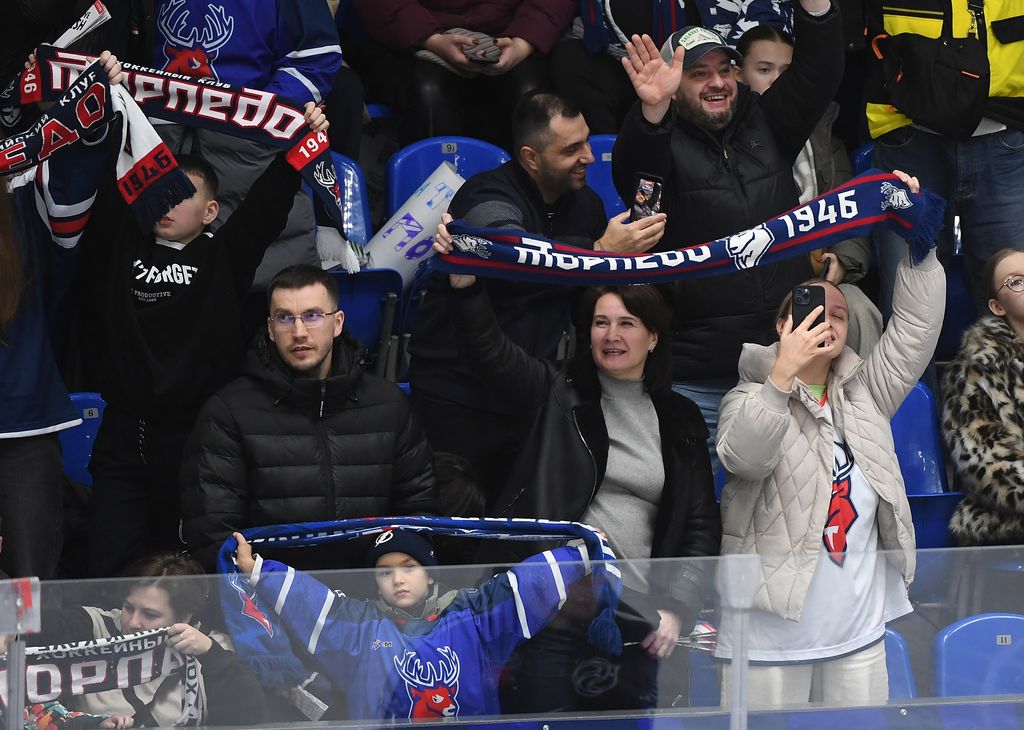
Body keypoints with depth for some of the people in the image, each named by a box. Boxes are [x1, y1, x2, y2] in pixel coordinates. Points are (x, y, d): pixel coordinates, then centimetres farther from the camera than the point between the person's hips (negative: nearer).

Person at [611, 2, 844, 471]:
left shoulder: (763, 125, 12)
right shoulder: (663, 142, -1)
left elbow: (819, 72, 4)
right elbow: (632, 172, -23)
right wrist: (653, 109, -43)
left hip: (783, 363, 4)